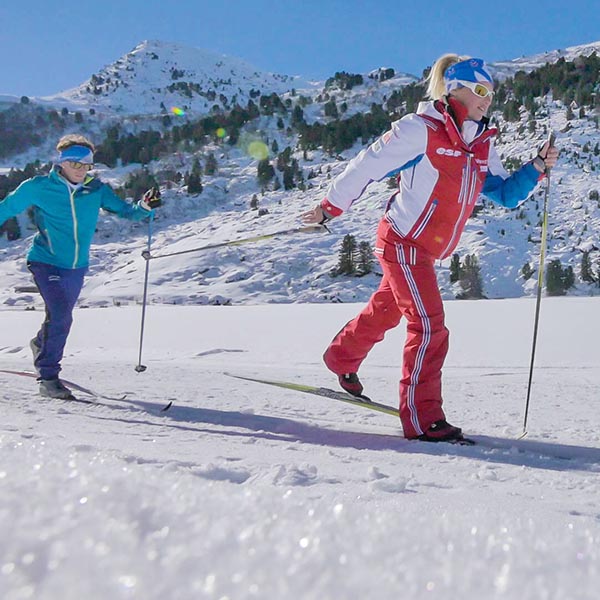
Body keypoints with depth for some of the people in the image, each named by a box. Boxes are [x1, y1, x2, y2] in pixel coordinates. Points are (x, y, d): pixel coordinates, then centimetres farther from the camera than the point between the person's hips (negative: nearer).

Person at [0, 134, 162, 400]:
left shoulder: (96, 190, -3)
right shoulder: (39, 187, -10)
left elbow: (124, 210, -2)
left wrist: (144, 207, -22)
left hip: (77, 266, 5)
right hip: (46, 261, -5)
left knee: (61, 316, 19)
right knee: (60, 315, -19)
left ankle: (41, 344, 52)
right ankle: (48, 377, -7)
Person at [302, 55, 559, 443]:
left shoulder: (482, 148, 9)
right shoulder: (421, 130, -14)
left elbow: (506, 194, 10)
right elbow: (367, 166, -11)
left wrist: (537, 168, -6)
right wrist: (331, 208, -7)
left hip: (425, 251, 8)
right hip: (402, 242, -8)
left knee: (384, 312, 24)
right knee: (429, 325, -14)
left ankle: (341, 358, 49)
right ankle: (422, 418, -9)